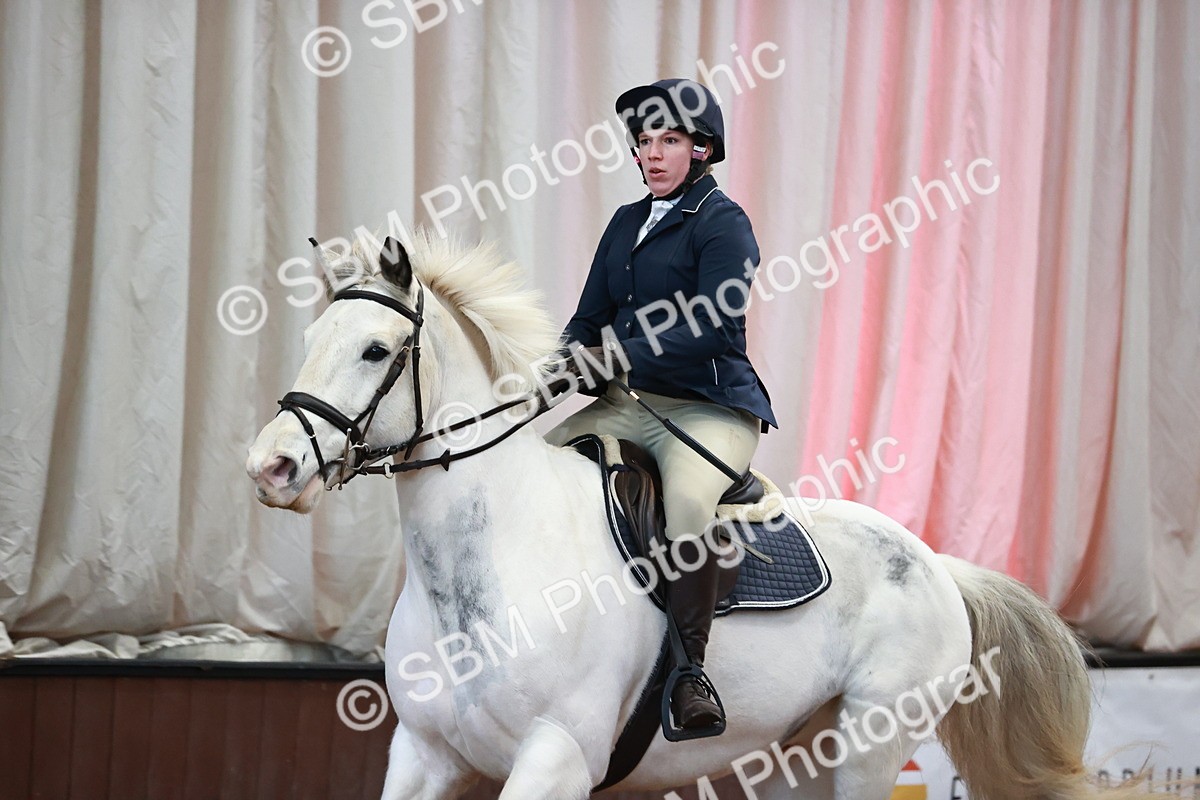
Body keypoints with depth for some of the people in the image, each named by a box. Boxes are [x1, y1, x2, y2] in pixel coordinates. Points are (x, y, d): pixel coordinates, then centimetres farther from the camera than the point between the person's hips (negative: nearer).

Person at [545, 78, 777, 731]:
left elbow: (715, 328, -17)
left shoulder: (723, 223, -5)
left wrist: (622, 357, -24)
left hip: (709, 407, -7)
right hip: (627, 405, 7)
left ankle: (688, 671, -32)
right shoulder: (627, 222, 18)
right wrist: (573, 361, -4)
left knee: (689, 498, -37)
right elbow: (590, 318, 19)